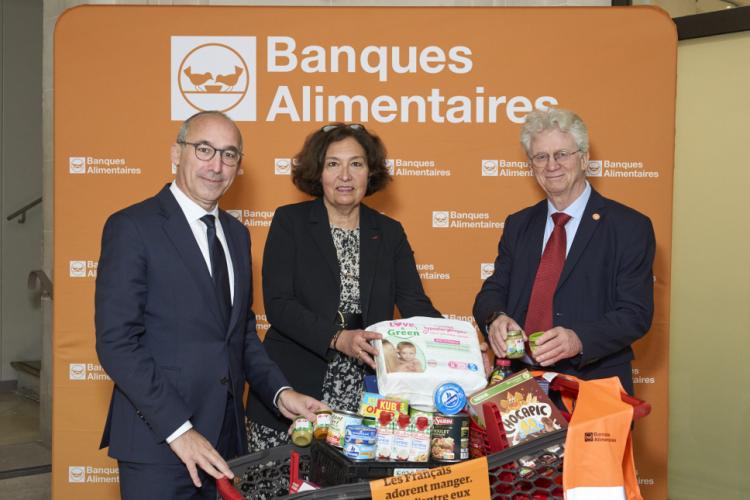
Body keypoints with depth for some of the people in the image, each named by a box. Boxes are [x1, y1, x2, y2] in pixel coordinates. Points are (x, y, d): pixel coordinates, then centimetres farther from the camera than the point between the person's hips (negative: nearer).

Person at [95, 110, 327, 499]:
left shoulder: (237, 234, 12)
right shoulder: (132, 227, -10)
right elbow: (116, 342, -16)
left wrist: (279, 392, 1)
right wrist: (178, 429, -20)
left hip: (227, 438, 6)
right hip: (158, 443, -6)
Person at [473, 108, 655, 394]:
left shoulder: (630, 227, -1)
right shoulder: (518, 225, 14)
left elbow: (636, 314, -6)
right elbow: (493, 290, 9)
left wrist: (579, 340, -23)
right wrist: (496, 318, -14)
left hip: (593, 383, -2)